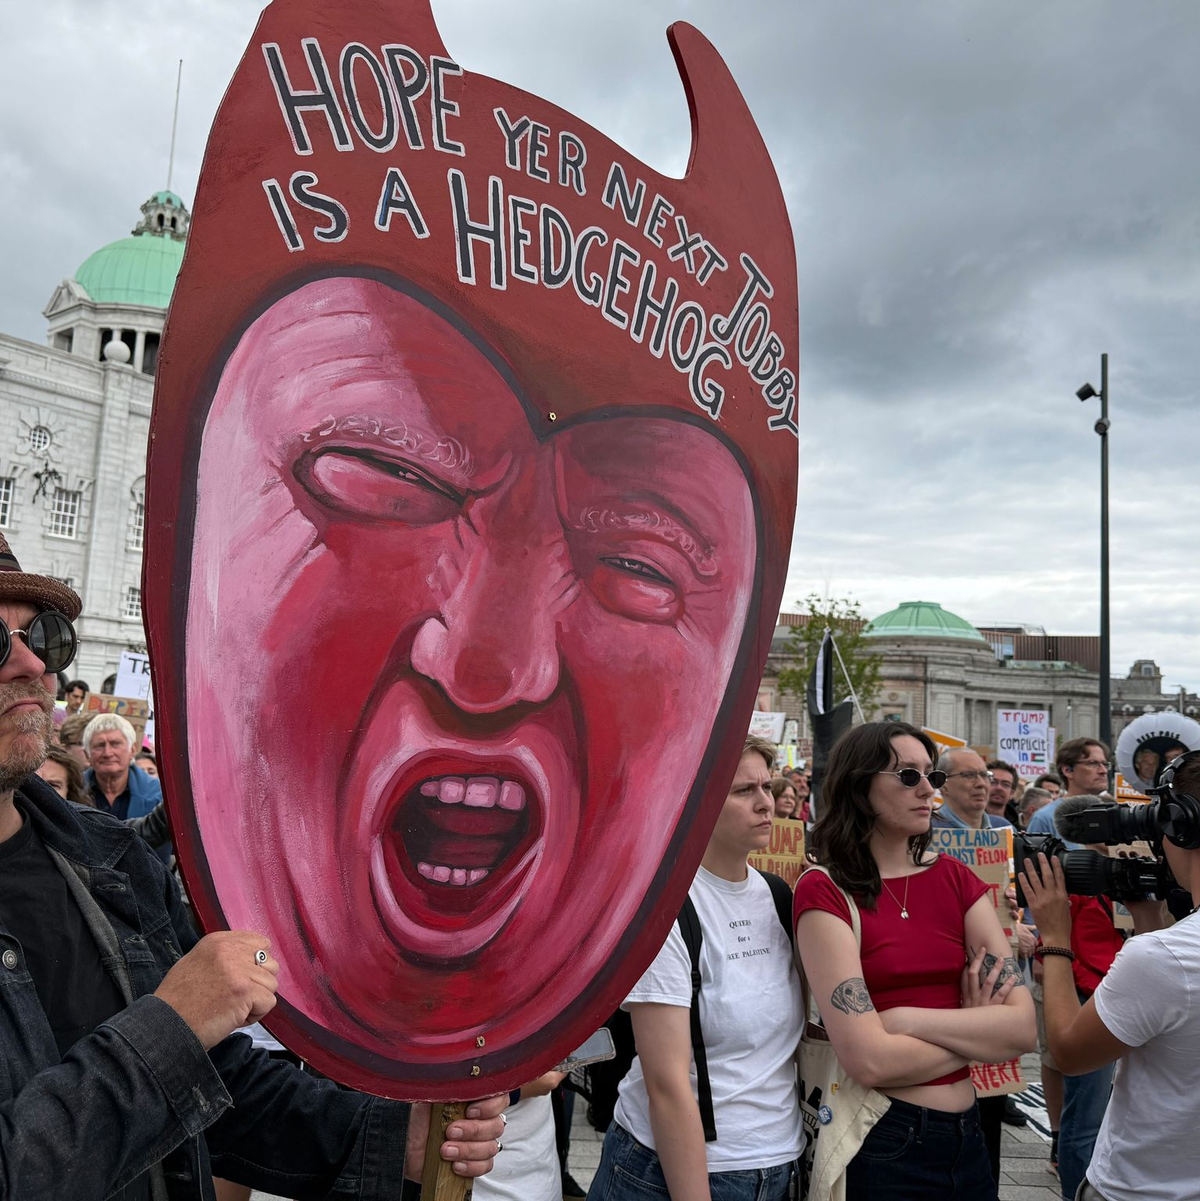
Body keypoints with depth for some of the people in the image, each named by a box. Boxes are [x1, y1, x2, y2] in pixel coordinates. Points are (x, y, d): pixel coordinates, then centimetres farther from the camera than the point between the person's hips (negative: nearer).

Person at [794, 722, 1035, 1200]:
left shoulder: (955, 879, 2)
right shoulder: (825, 891, -13)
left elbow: (1023, 1027, -7)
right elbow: (870, 1060, -21)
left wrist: (907, 1020, -18)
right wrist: (976, 1033, -8)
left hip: (967, 1135, 5)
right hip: (880, 1144, -5)